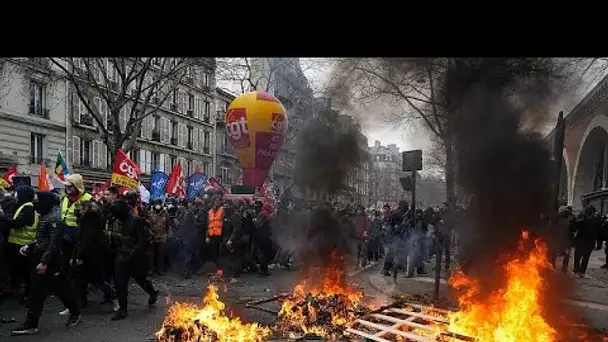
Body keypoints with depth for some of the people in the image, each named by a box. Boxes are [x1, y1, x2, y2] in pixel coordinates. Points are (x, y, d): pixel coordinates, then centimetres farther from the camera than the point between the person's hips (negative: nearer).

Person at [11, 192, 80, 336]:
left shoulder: (54, 218, -17)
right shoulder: (45, 216, 13)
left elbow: (54, 243, -23)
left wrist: (44, 261, -26)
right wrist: (29, 247, 10)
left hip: (51, 262, -10)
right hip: (42, 260, 10)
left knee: (62, 288, -1)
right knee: (37, 292, 12)